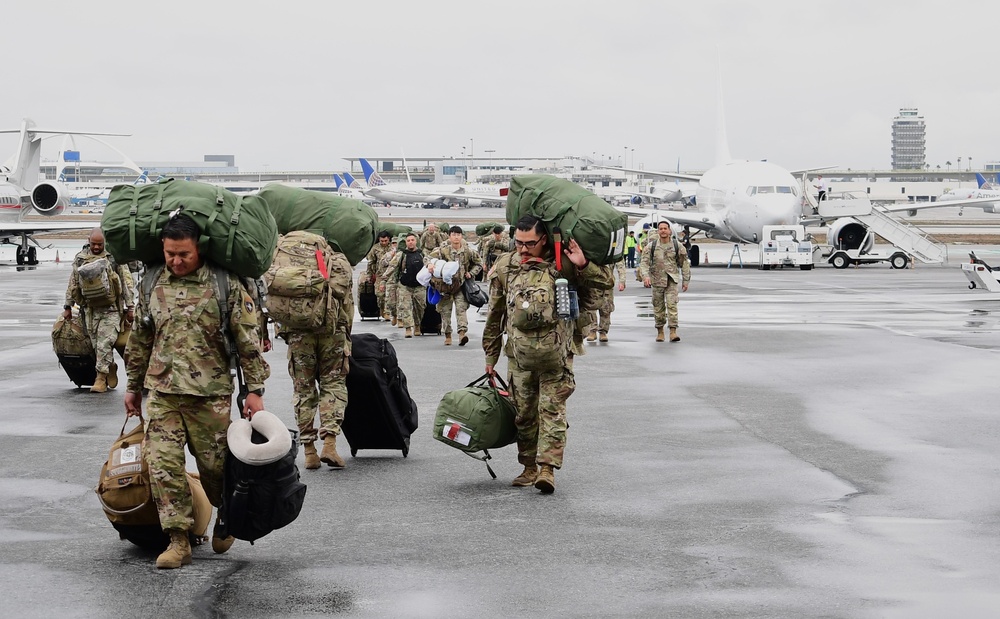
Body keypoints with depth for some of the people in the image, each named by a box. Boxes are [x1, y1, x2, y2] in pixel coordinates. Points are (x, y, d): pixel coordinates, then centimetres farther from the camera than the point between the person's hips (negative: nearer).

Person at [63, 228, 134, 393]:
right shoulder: (80, 259, 8)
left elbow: (126, 282, 1)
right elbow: (72, 285, 16)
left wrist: (130, 307, -1)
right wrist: (67, 306, 16)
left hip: (111, 308, -4)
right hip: (90, 309, 4)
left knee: (105, 342, -13)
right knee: (96, 344, 5)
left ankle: (101, 377, -8)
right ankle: (110, 367, 27)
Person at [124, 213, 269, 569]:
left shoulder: (225, 285, -5)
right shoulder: (153, 284, 8)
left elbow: (248, 341, -4)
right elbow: (140, 340, 18)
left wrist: (255, 390, -7)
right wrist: (134, 387, 21)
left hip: (210, 393, -3)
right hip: (161, 393, 3)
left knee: (215, 465, 5)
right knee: (163, 464, -5)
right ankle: (178, 542, 3)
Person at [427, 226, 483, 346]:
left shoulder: (468, 251, -3)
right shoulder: (443, 250, -9)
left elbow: (478, 263, 12)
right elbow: (430, 257, -13)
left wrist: (471, 273, -2)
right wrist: (430, 264, -35)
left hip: (461, 285, 0)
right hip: (445, 285, 0)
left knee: (461, 308, -13)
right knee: (445, 311, 6)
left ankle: (462, 333, -22)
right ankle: (447, 335, 18)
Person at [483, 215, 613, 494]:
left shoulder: (561, 264, -4)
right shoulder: (504, 267, 4)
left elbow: (605, 282, 0)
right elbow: (495, 315, 12)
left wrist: (583, 265, -18)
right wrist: (491, 356, 15)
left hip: (555, 355, -3)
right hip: (519, 355, 3)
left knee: (552, 410, -6)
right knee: (524, 413, 10)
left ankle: (547, 468, -7)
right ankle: (530, 467, 22)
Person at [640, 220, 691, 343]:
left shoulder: (677, 246, 0)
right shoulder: (651, 246, -2)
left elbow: (684, 264, 8)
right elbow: (644, 262, -6)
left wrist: (685, 281, 6)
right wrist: (645, 276, -23)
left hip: (672, 280, -1)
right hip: (657, 280, 1)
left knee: (672, 305, -13)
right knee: (658, 307, 7)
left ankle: (673, 331, -16)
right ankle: (660, 331, 20)